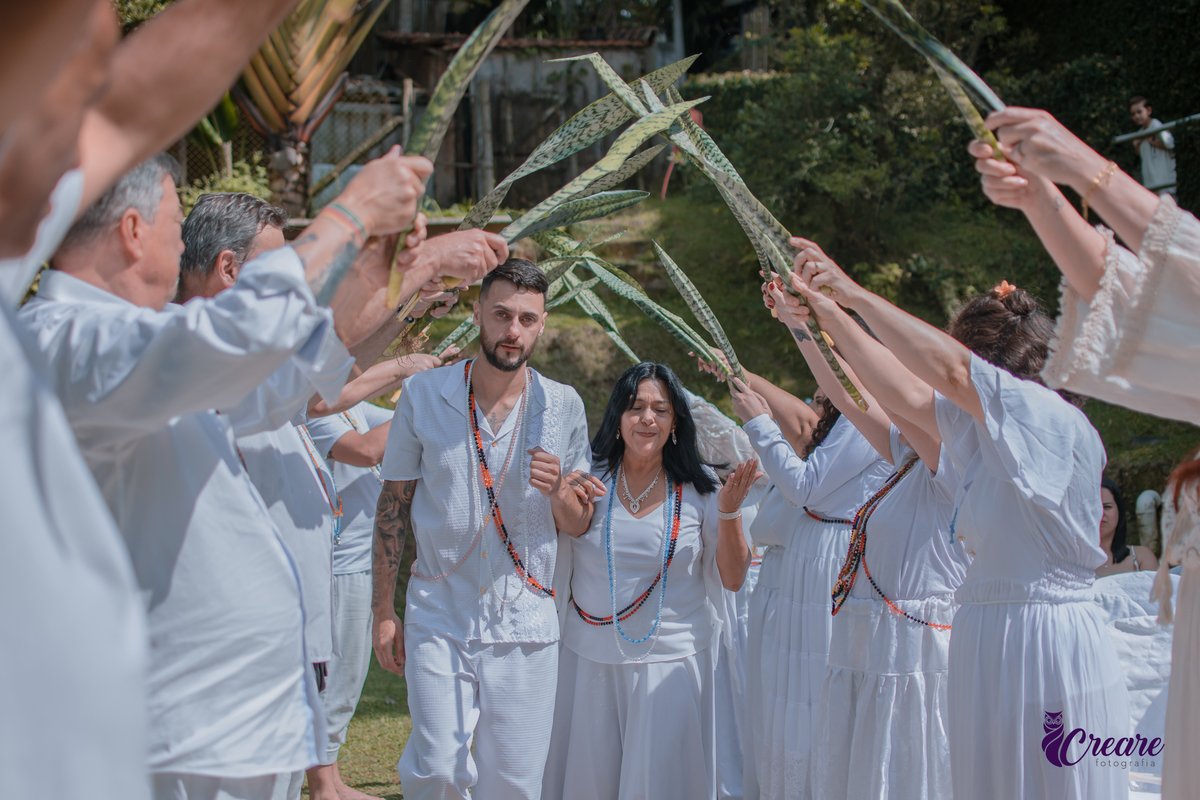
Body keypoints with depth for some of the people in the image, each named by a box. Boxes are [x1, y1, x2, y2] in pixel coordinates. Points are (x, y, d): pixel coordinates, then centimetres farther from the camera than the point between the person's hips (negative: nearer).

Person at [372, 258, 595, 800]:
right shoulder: (424, 395, 1)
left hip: (525, 625, 1)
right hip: (438, 618, -1)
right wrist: (383, 611, 1)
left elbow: (580, 526, 9)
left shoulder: (563, 406, 4)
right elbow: (392, 506, 5)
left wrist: (558, 490, -14)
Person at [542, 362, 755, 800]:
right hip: (590, 659, 1)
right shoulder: (588, 479, 0)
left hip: (671, 660, -1)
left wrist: (728, 512, -13)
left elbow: (732, 579, 1)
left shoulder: (700, 487, 0)